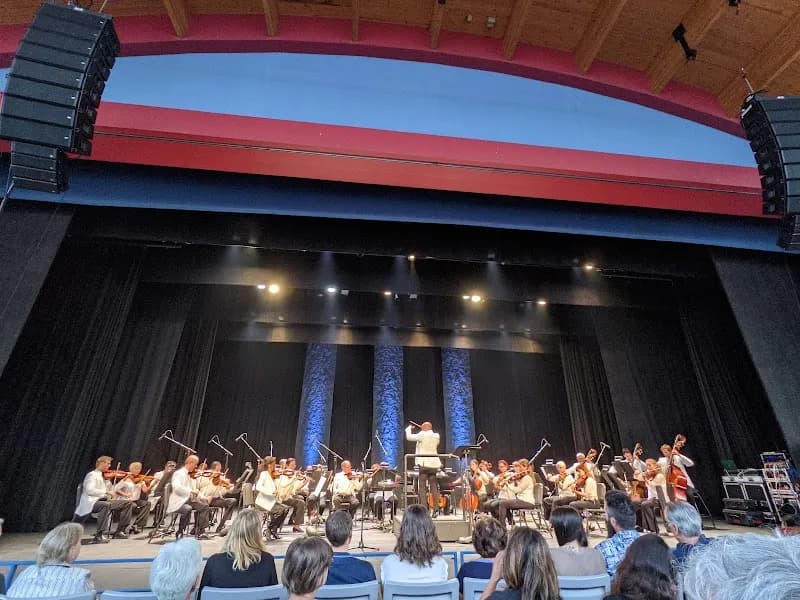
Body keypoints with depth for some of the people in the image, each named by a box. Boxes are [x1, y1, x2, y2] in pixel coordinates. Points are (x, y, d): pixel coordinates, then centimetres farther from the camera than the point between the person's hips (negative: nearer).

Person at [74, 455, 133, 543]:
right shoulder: (92, 475, -7)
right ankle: (98, 536, -33)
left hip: (104, 501, 9)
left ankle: (119, 531, 4)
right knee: (106, 505, -40)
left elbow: (110, 491, 17)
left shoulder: (103, 476, 19)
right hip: (92, 503, -9)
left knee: (128, 503, 0)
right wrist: (106, 492, -26)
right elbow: (90, 490, -23)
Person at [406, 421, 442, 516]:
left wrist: (408, 429, 15)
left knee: (422, 487, -1)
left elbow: (409, 437, -5)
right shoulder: (436, 436, 7)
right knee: (434, 487, 10)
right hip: (434, 464, 5)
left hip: (423, 464, -5)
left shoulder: (422, 435, -9)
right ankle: (436, 509, 10)